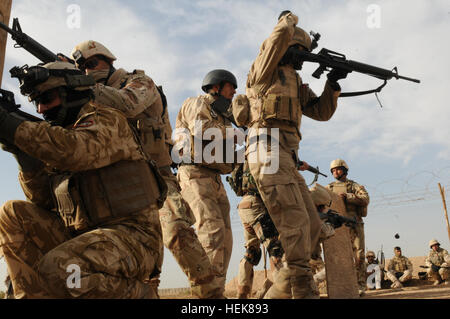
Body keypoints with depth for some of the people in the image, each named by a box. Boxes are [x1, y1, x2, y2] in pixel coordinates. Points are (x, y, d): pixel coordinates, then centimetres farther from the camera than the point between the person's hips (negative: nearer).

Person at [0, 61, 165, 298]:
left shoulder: (107, 121, -5)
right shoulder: (60, 135, 17)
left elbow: (75, 151, -29)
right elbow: (43, 199, 9)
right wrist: (23, 154, -5)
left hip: (131, 236, -7)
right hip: (84, 236, 8)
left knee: (57, 267, -31)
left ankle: (139, 294, -8)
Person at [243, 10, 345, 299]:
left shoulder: (296, 83, 29)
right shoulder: (265, 70, 7)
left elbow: (322, 112, 26)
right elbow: (283, 34, -7)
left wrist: (333, 83, 13)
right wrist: (289, 19, 15)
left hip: (287, 157, 9)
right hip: (267, 149, -9)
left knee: (312, 226, 3)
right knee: (296, 223, -19)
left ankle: (279, 292, 8)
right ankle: (305, 291, -16)